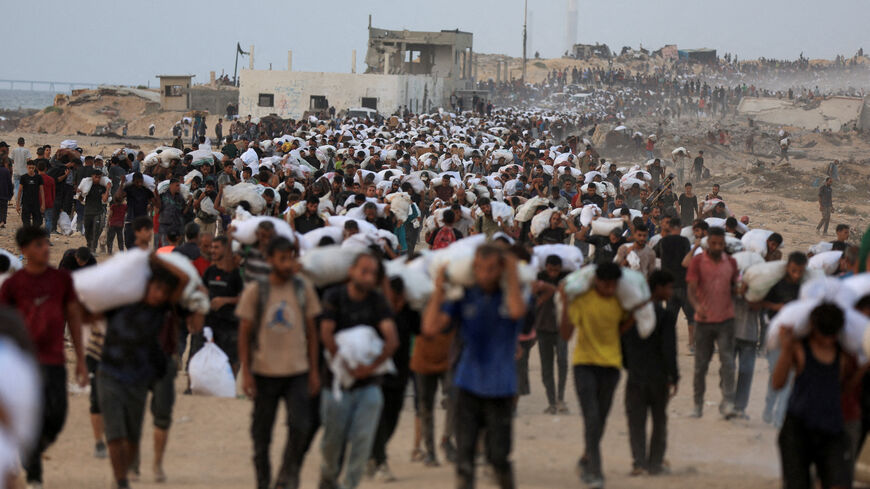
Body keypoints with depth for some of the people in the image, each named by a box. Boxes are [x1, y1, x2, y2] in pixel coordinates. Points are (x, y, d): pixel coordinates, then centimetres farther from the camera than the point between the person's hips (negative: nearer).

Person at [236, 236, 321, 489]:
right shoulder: (255, 291, -2)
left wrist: (314, 371, 7)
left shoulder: (303, 288, 4)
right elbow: (244, 333, 2)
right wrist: (246, 372, -4)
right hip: (264, 373, -1)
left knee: (301, 425, -14)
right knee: (262, 433, 5)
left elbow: (311, 330, 10)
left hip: (297, 371, 1)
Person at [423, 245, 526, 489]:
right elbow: (431, 327, -9)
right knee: (464, 454, -2)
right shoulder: (463, 296, 1)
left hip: (500, 388, -1)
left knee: (498, 455, 2)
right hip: (469, 385, 1)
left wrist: (512, 274, -20)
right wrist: (438, 290, -12)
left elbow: (517, 311, -28)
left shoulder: (511, 293, -2)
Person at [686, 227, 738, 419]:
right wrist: (697, 306, -32)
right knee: (701, 364, 6)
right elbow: (691, 289, -13)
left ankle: (727, 402, -13)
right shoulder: (697, 261, -3)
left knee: (727, 361, -11)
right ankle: (698, 404, 18)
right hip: (704, 320, -1)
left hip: (726, 319, 1)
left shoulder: (731, 262, 7)